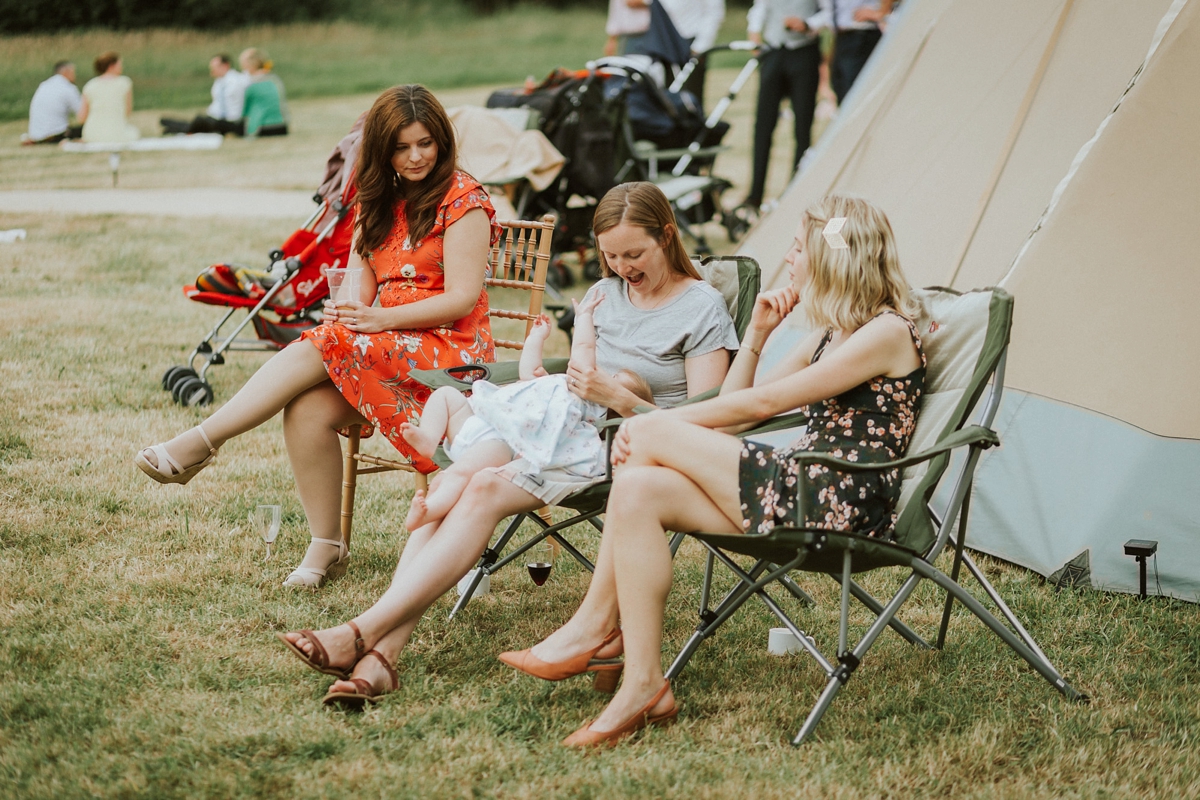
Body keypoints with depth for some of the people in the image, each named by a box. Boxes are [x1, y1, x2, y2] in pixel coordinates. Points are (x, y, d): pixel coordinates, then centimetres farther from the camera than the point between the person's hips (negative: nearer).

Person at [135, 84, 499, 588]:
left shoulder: (462, 200, -4)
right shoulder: (379, 202, 17)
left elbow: (463, 298, -12)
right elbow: (363, 288, 9)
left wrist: (380, 319, -22)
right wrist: (348, 305, -16)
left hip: (450, 350, -6)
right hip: (386, 351, 6)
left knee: (315, 351, -28)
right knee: (307, 409, -25)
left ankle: (199, 444, -23)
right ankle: (325, 546, -17)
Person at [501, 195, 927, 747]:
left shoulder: (887, 333, -8)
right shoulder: (830, 336, 21)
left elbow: (763, 403, -13)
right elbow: (737, 407, 21)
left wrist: (656, 426, -9)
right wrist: (756, 333, 9)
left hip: (843, 505, -9)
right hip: (800, 488, 9)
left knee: (648, 437, -16)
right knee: (638, 492, -13)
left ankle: (594, 628, -8)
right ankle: (643, 687, -20)